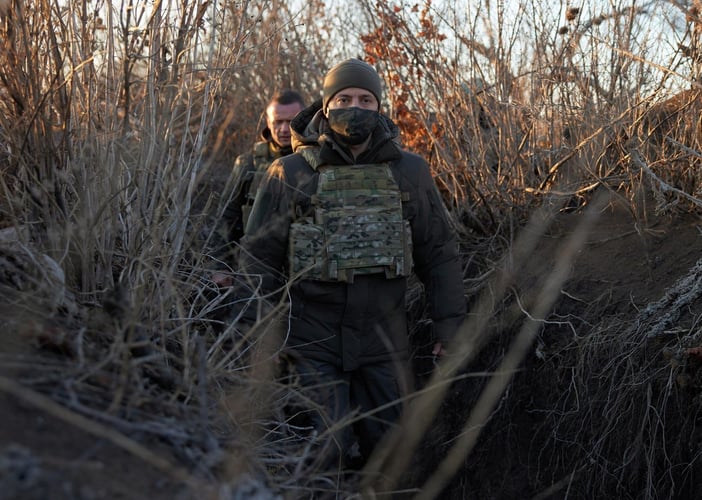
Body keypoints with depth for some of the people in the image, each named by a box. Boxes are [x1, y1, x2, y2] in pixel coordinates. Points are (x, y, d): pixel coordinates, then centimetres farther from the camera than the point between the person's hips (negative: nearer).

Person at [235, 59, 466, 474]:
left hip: (384, 341, 3)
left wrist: (449, 321, 4)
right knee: (322, 454, -5)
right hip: (313, 342, -2)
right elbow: (260, 254, 1)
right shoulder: (291, 174, -1)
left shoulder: (409, 172, 4)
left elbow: (438, 251, 9)